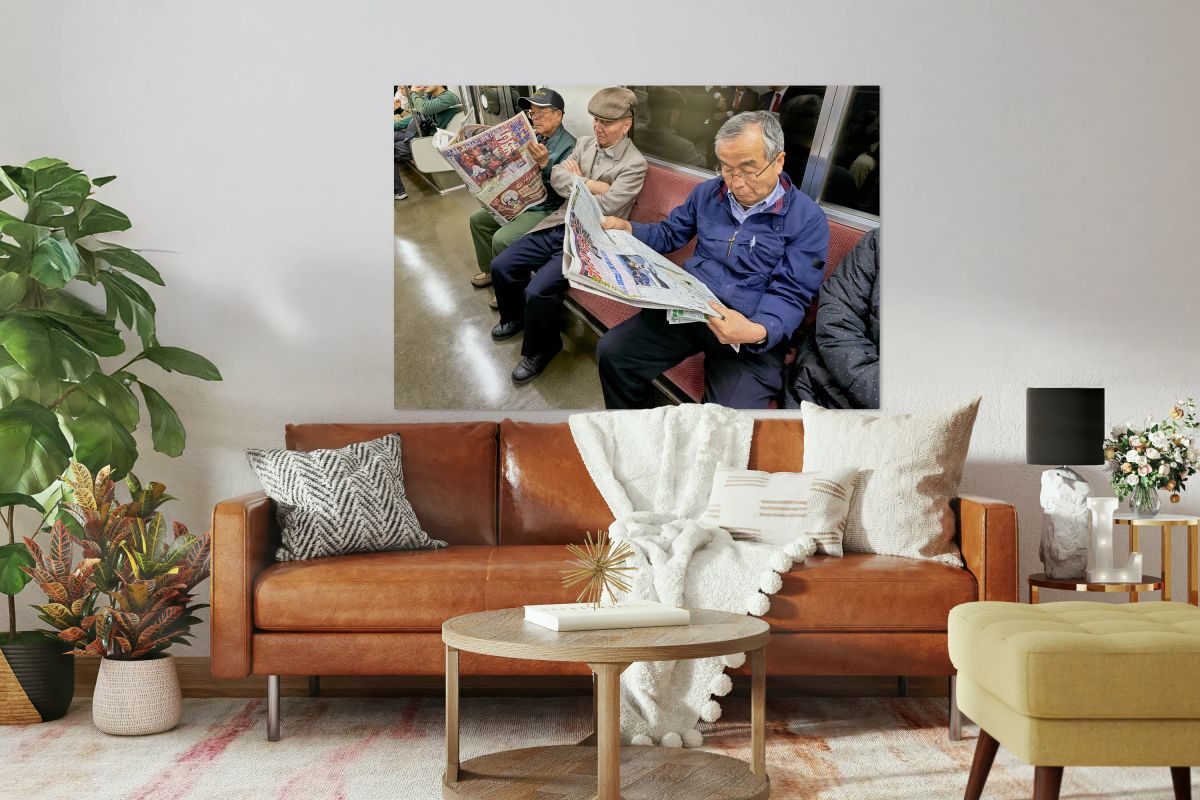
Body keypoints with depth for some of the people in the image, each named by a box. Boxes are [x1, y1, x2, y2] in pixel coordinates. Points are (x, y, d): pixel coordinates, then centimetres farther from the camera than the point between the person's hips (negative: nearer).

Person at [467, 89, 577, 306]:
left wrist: (545, 163, -39)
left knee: (502, 239, -25)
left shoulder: (568, 145, -18)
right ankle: (490, 270, 27)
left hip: (545, 209, -9)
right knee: (478, 219, 12)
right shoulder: (533, 137, 6)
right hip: (519, 201, 9)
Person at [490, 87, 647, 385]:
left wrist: (575, 179, -7)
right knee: (501, 266, 1)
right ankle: (515, 317, 30)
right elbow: (557, 178, 1)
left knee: (539, 290, -25)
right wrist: (590, 185, -15)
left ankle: (540, 349, 1)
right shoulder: (585, 143, 8)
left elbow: (603, 208, -21)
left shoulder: (634, 164, -14)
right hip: (558, 226, 7)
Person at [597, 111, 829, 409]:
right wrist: (626, 228, 3)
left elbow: (789, 295, -12)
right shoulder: (707, 193, 9)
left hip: (753, 332, -5)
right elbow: (669, 234, 24)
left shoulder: (807, 219, -8)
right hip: (686, 308, 5)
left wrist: (757, 331, -33)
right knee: (612, 353, -12)